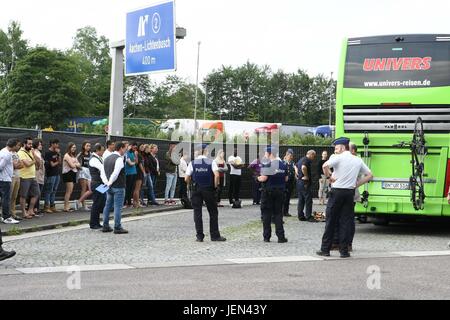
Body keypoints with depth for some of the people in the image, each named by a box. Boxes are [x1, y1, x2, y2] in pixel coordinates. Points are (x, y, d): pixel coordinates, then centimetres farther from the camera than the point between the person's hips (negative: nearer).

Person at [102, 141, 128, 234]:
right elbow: (115, 173, -22)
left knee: (108, 206, 14)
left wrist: (108, 183, 9)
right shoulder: (119, 159, -15)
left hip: (109, 187, 8)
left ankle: (105, 226, 18)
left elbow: (105, 171, 12)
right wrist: (110, 183, -12)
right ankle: (117, 228, -3)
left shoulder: (107, 158, 13)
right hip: (118, 187, -8)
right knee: (118, 207, -5)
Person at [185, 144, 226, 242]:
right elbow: (217, 175, -18)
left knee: (197, 212, 6)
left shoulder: (192, 163, 1)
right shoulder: (211, 162, -4)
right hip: (209, 190, -1)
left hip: (196, 190, 1)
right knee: (213, 212, 9)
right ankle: (215, 235, 10)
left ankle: (199, 236, 5)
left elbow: (187, 179, -3)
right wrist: (215, 186, -3)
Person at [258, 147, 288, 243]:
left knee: (266, 213, 5)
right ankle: (281, 237, 2)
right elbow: (286, 179, 9)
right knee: (278, 213, 9)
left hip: (268, 190, -4)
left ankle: (267, 236, 8)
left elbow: (264, 178, -19)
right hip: (280, 191, 5)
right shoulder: (283, 164, 6)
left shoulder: (266, 164, -12)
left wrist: (259, 178, 1)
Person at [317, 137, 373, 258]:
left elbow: (325, 166, -24)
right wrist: (357, 184, 10)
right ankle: (344, 250, 4)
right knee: (346, 221, 6)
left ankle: (325, 249, 8)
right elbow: (369, 176, 15)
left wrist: (329, 177, -8)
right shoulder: (358, 160, 11)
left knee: (331, 221, 4)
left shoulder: (338, 158, -5)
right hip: (350, 193, 4)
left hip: (337, 191, -4)